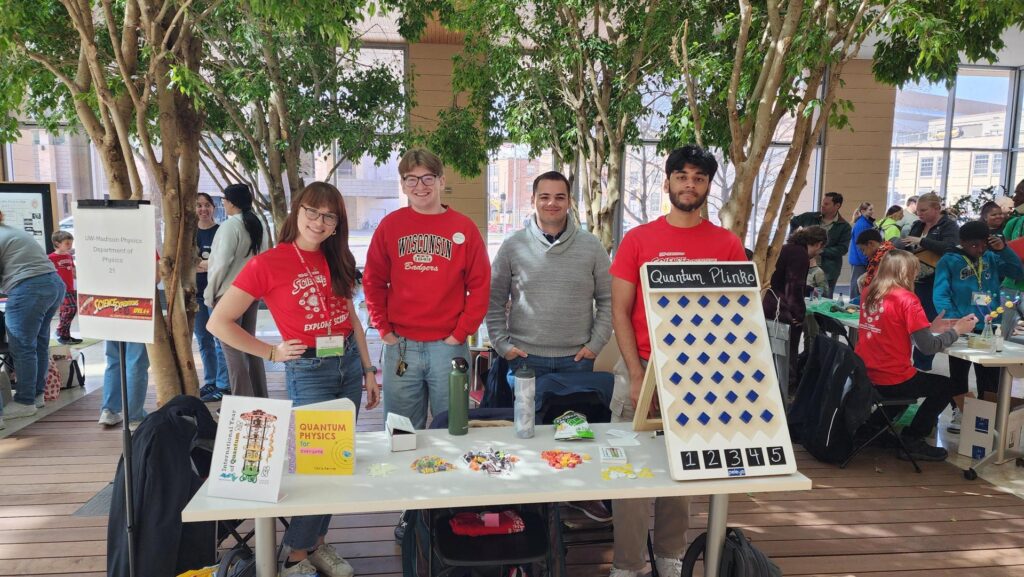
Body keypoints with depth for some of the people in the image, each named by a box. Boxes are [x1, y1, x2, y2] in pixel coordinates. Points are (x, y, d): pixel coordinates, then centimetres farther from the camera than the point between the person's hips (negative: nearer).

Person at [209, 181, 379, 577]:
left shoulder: (337, 260, 6)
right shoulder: (268, 263, -11)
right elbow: (219, 322, -10)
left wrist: (368, 370, 11)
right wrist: (271, 353, -10)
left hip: (349, 364, 6)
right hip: (308, 371, -6)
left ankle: (317, 542, 27)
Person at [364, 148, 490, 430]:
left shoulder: (464, 228, 1)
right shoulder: (389, 225, 4)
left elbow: (479, 286, 1)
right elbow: (373, 282, 7)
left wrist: (461, 333, -5)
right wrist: (384, 330, -1)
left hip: (449, 346, -1)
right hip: (400, 346, 1)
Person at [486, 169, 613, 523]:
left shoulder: (591, 247, 2)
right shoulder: (513, 247, 0)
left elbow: (607, 299, 6)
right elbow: (494, 301, 5)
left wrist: (596, 343, -1)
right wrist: (502, 344, -2)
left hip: (578, 359, 1)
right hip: (526, 359, 0)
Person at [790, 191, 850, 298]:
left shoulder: (844, 226, -2)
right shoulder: (810, 217, 6)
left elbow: (843, 249, -10)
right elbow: (793, 222, 24)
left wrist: (820, 251, -17)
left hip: (827, 271, -2)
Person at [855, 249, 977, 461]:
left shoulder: (869, 293, 5)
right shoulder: (906, 298, -15)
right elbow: (928, 347, -15)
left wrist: (931, 327, 15)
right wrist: (957, 330, 1)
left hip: (863, 376, 7)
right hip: (891, 382, -7)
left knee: (918, 379, 34)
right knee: (951, 386, 16)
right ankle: (912, 440, 18)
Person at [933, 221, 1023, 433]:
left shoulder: (992, 258, 6)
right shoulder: (949, 261, -7)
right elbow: (941, 295, -15)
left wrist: (1003, 250, -10)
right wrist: (954, 321, -29)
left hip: (990, 327, 3)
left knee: (990, 378, 11)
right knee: (959, 374, 12)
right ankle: (960, 413, 28)